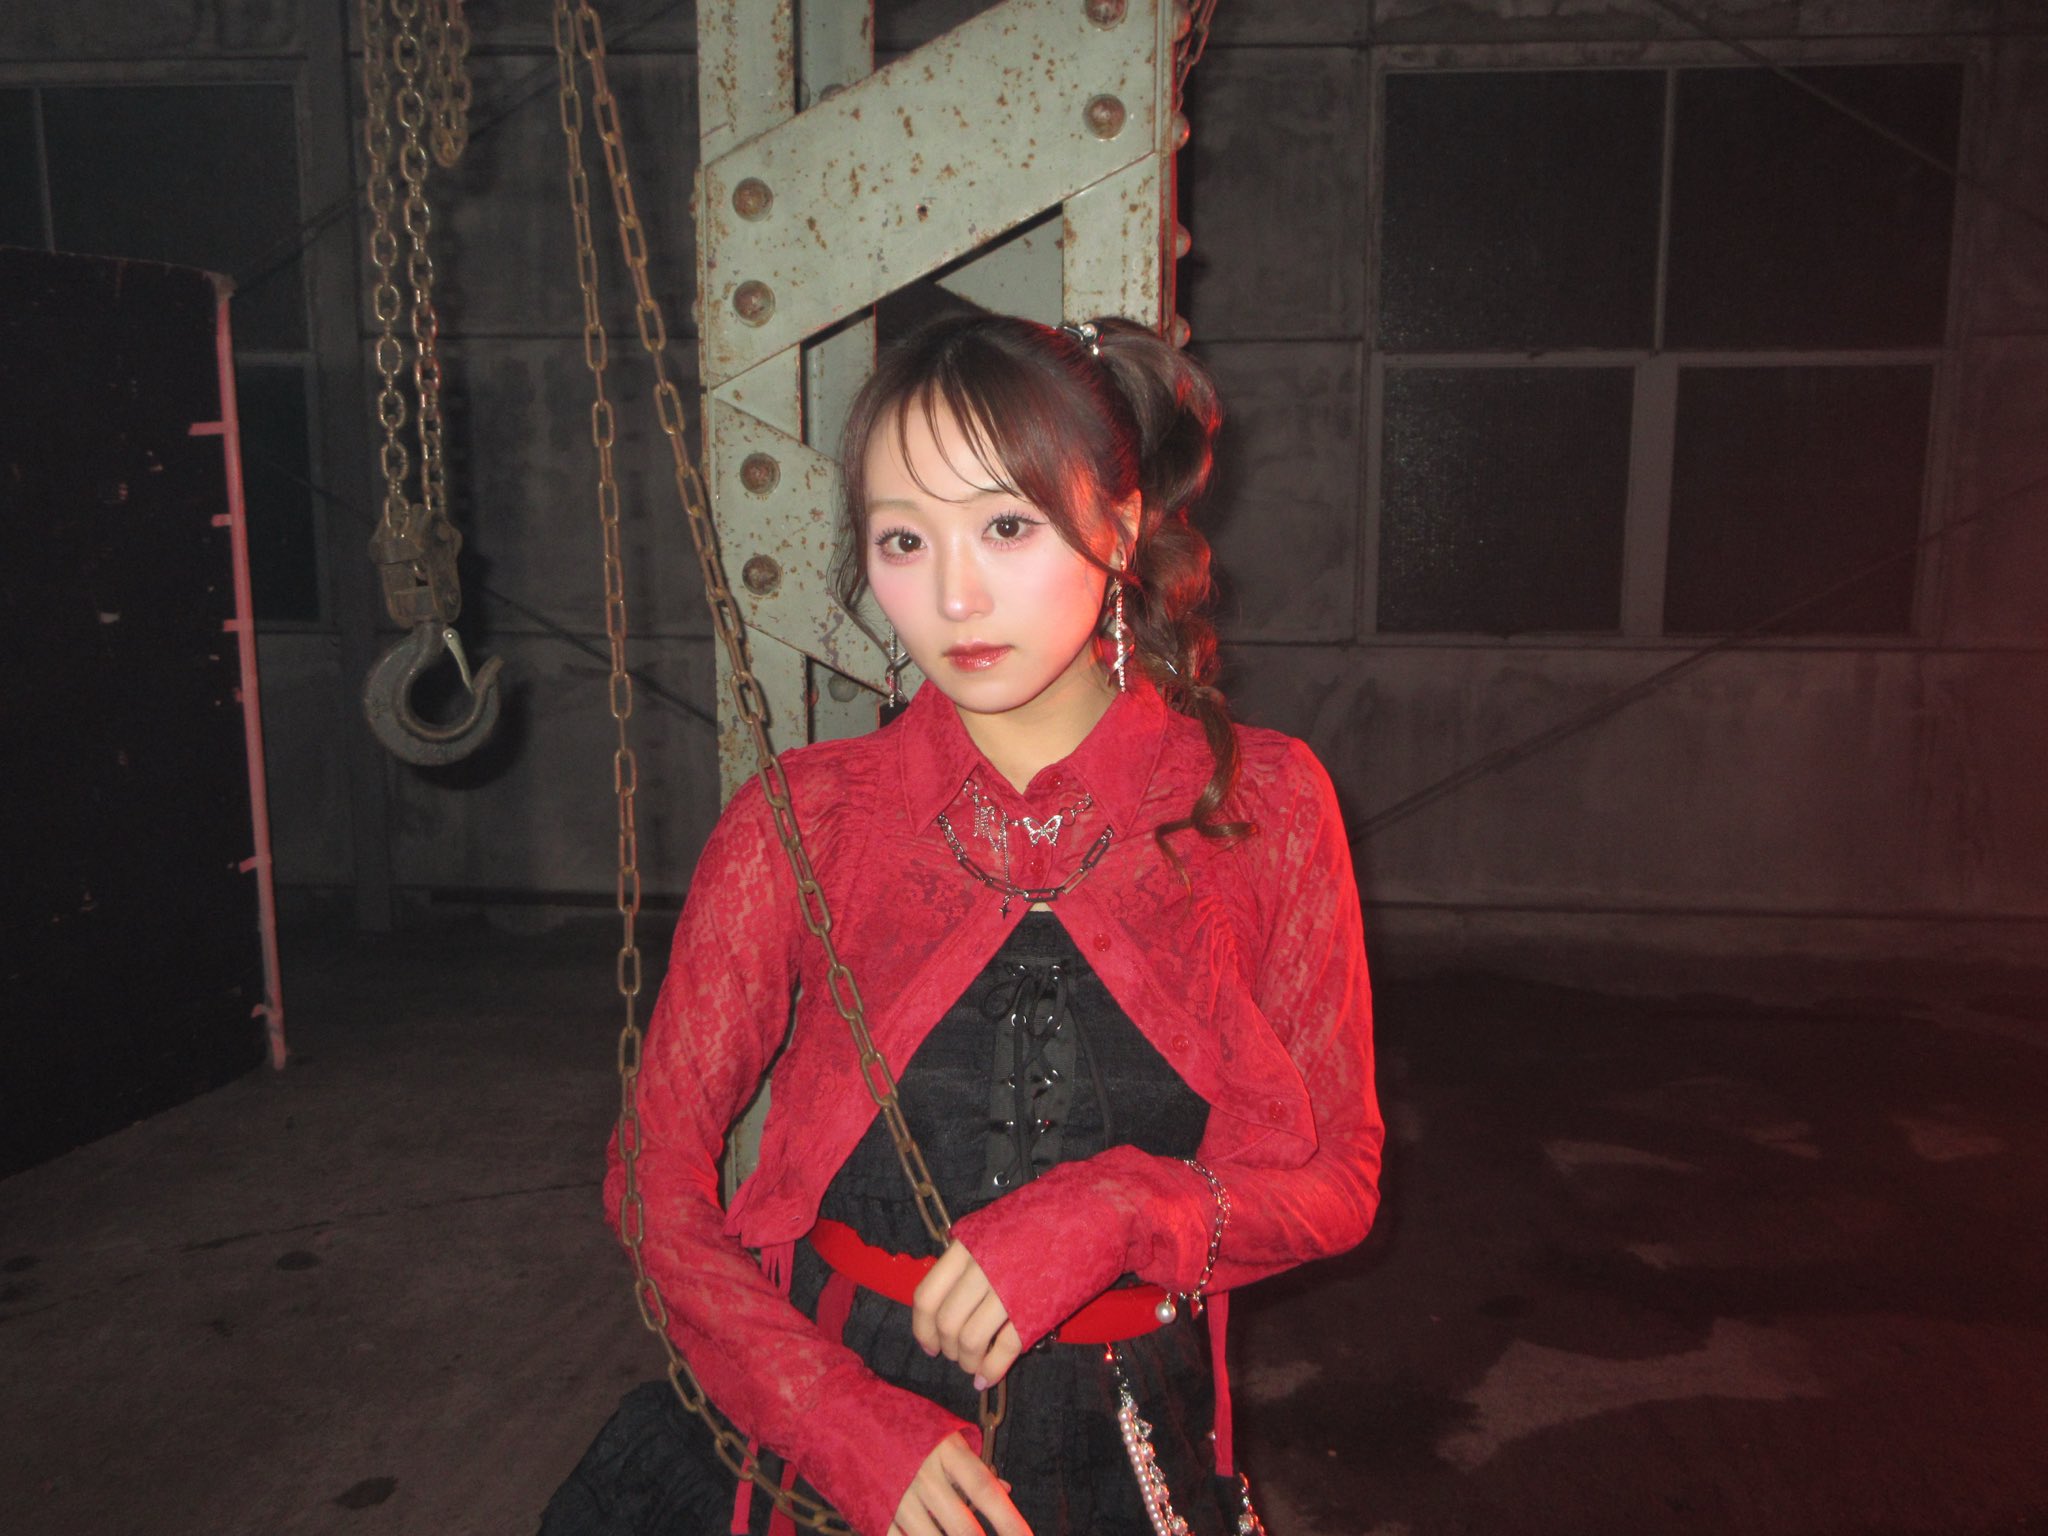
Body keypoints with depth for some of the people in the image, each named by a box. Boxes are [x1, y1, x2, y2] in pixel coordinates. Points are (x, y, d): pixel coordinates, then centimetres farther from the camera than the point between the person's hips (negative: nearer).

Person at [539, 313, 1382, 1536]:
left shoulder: (1262, 806, -10)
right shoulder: (798, 824, -11)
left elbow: (1338, 1177, -4)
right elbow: (658, 1172, -6)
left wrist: (1113, 1213, -21)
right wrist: (842, 1419, -19)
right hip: (835, 1425, 0)